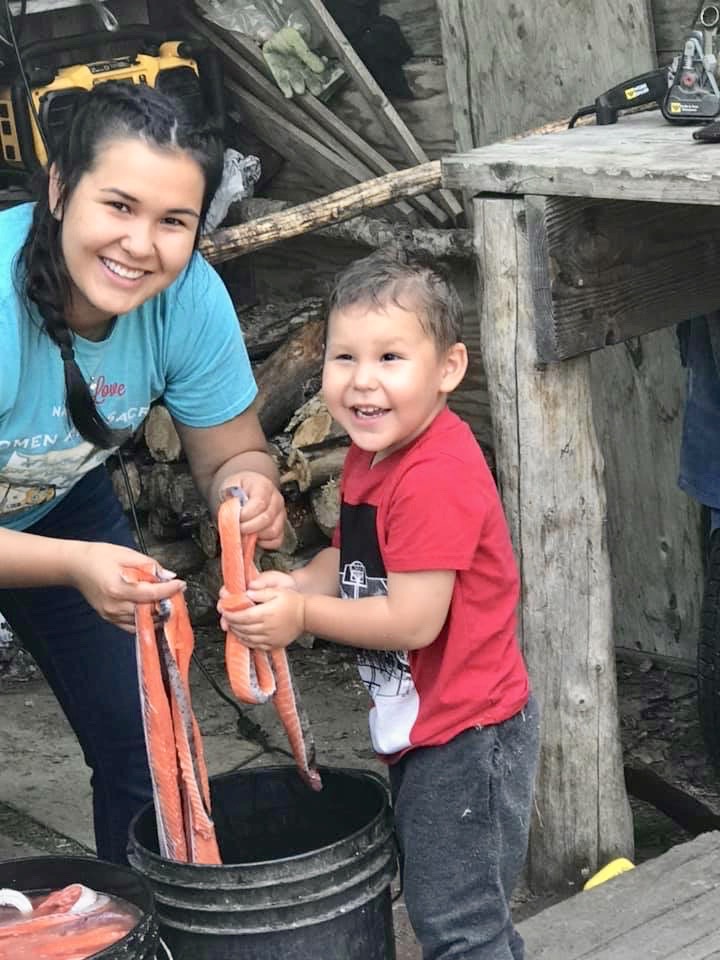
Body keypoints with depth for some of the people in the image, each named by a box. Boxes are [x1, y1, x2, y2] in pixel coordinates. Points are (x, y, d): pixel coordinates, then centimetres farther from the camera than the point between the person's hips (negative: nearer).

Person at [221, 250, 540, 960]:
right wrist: (292, 584, -6)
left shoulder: (435, 479, -27)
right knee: (432, 897, 23)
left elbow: (413, 619, -28)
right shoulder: (371, 452, 4)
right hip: (417, 726, 10)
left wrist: (302, 615, -18)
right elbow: (353, 556, 14)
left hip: (465, 733, -10)